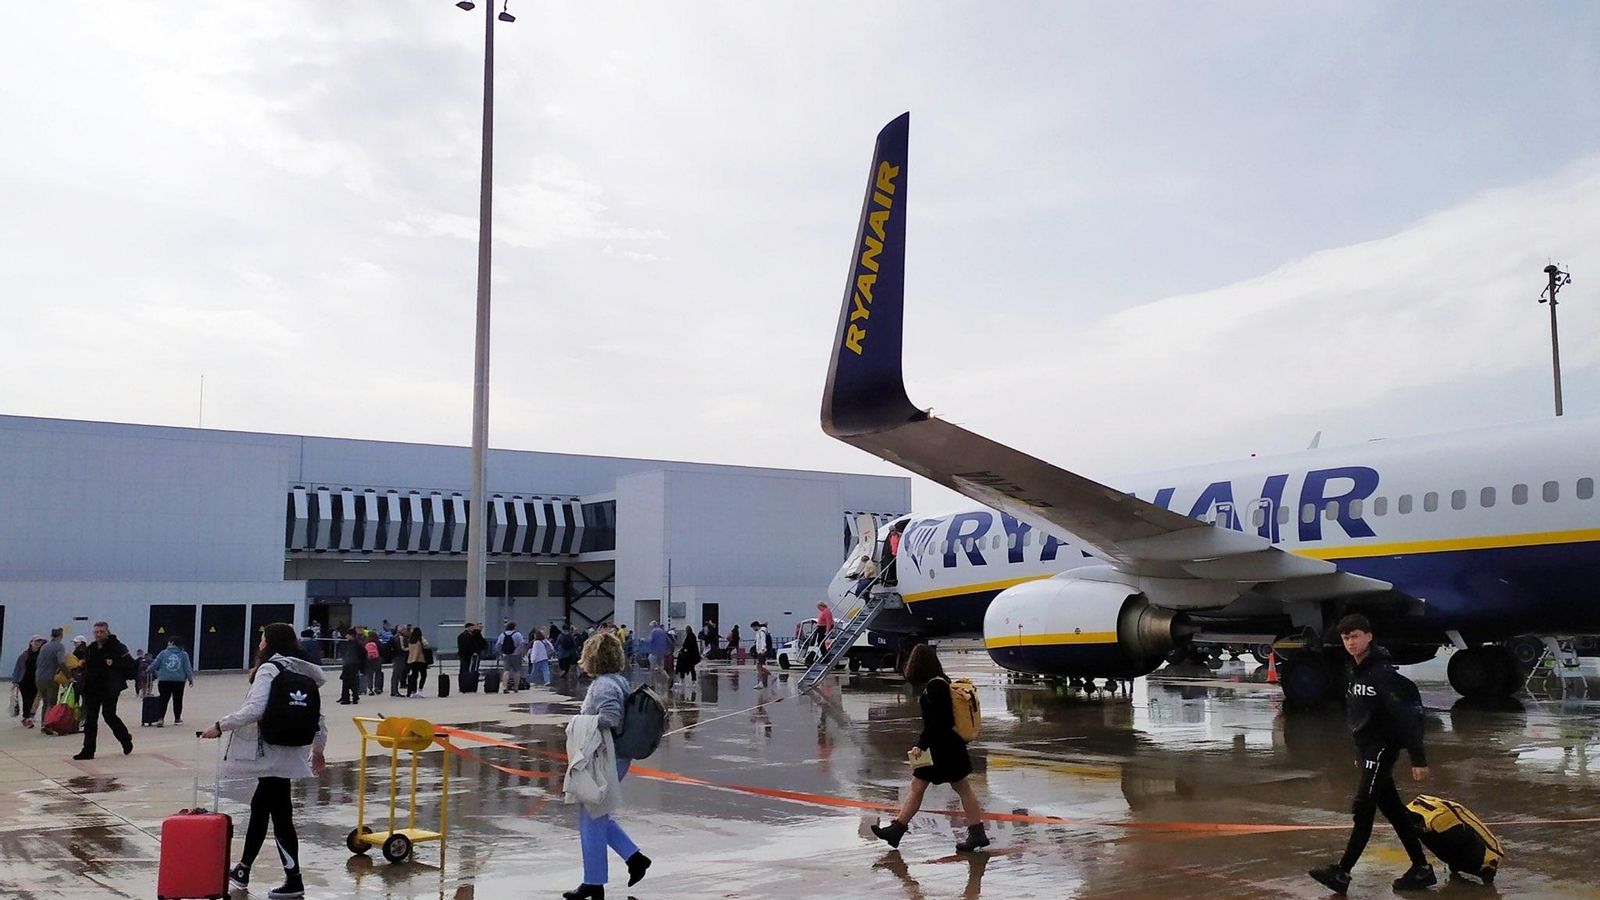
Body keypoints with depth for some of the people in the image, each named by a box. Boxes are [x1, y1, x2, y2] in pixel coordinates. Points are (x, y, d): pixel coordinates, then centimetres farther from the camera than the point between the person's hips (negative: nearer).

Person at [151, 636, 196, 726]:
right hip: (179, 681, 1)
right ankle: (177, 719, 20)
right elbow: (188, 667, 2)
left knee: (164, 700, 3)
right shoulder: (183, 654, 1)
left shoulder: (163, 653, -2)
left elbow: (154, 665, 3)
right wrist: (190, 678, 12)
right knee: (177, 699, 11)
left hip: (164, 681, -1)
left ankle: (161, 718, -8)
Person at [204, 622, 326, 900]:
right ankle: (243, 870, 33)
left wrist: (220, 726, -14)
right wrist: (318, 750, 22)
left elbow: (254, 710, -25)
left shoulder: (269, 669, -13)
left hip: (272, 755, -9)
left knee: (280, 814, -2)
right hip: (289, 753, 9)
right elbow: (317, 713, 13)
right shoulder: (303, 673, 11)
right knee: (259, 806, 21)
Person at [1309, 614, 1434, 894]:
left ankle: (1342, 873, -6)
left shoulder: (1381, 671, -18)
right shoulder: (1352, 670, 8)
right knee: (1392, 809, 12)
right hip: (1365, 748, 9)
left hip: (1382, 747, -9)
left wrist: (1418, 759, -23)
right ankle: (1421, 869, 20)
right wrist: (1358, 752, 20)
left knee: (1363, 808, -8)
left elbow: (1405, 716, -21)